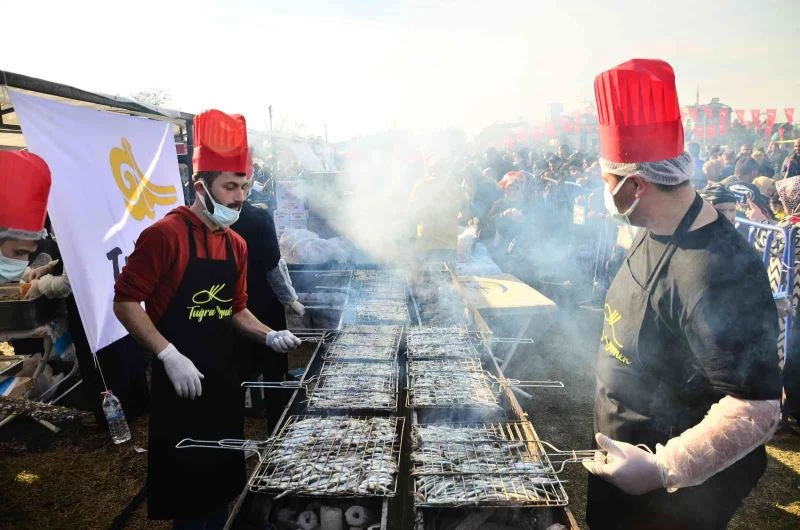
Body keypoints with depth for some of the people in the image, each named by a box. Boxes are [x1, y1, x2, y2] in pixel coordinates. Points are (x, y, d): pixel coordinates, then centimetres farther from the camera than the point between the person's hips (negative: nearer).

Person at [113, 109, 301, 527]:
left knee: (223, 481, 18)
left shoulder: (237, 245, 7)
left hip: (224, 379, 7)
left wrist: (269, 337, 0)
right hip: (180, 382, -7)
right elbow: (124, 302, -15)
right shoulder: (164, 234, -15)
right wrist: (170, 357, -21)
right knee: (186, 486, 7)